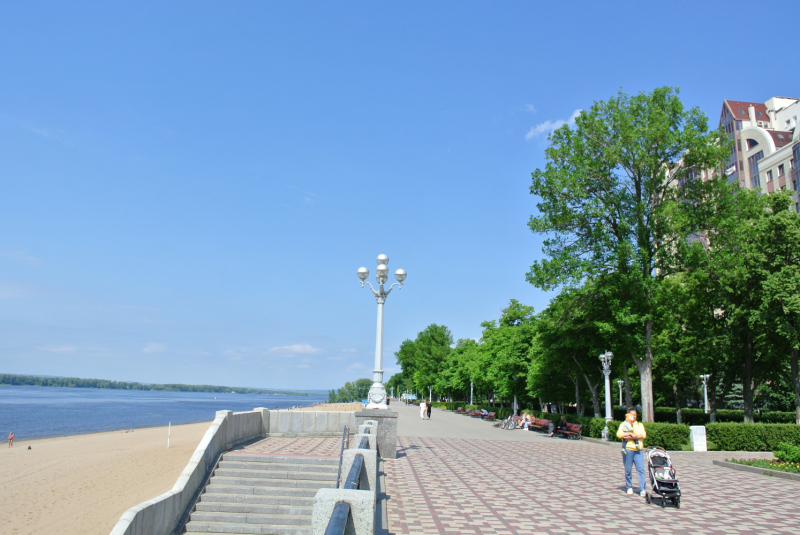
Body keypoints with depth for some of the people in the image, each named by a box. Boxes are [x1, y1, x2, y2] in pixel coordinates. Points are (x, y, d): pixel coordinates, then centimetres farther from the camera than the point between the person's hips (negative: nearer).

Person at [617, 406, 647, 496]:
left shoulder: (640, 425, 18)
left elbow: (644, 435, 0)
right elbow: (619, 434, -8)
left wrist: (631, 436, -11)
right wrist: (631, 434, -13)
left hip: (638, 450, 2)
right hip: (628, 449, -2)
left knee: (641, 469, -8)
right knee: (628, 470, 3)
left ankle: (643, 489, -9)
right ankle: (629, 487, 17)